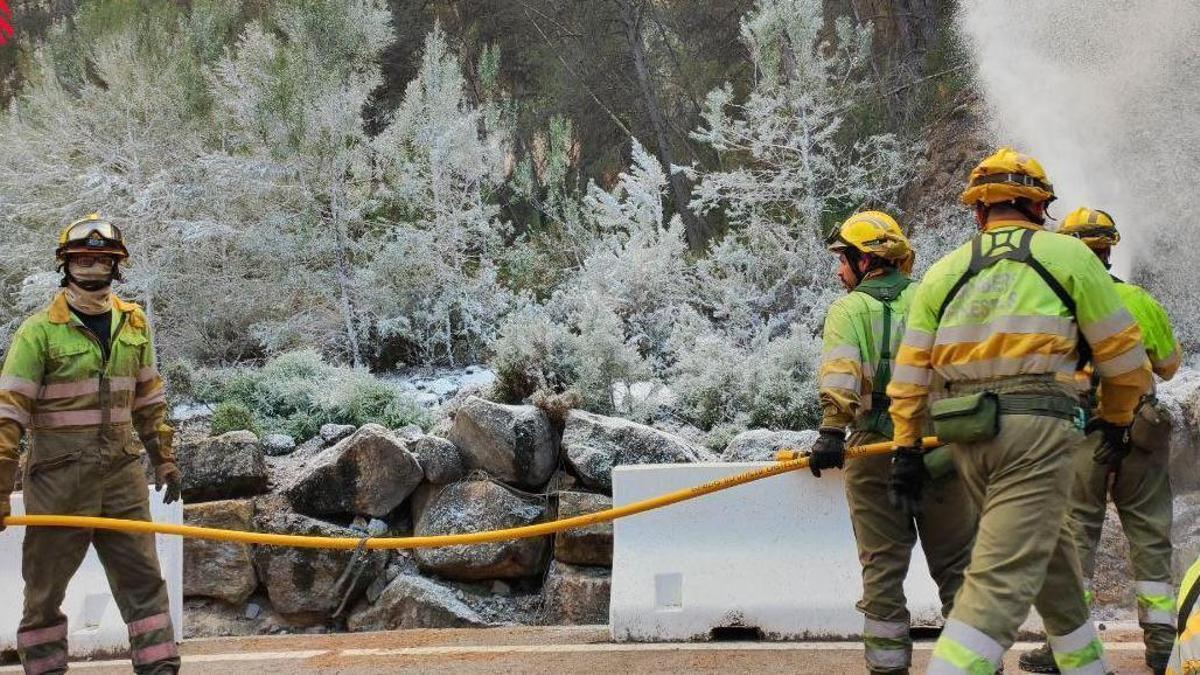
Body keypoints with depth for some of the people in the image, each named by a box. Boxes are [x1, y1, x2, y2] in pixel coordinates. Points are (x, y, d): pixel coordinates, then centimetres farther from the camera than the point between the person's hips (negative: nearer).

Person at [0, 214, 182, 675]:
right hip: (58, 479, -4)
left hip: (122, 477, 4)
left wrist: (163, 458, 17)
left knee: (144, 580, 5)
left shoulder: (134, 324, 7)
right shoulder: (39, 331, -9)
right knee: (45, 589, 6)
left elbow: (148, 399, 18)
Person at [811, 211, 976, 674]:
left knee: (882, 569, 5)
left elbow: (841, 371, -16)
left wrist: (832, 431, -24)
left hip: (876, 450, -2)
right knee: (957, 566, 10)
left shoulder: (848, 310, 1)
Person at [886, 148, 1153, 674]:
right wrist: (1116, 417, 23)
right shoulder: (1067, 255, 4)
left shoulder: (943, 272, 14)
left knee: (1052, 556, 23)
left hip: (965, 435, 6)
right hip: (1036, 428, -6)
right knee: (1002, 580, -10)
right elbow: (1121, 350, 8)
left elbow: (910, 370, 11)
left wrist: (907, 449, 16)